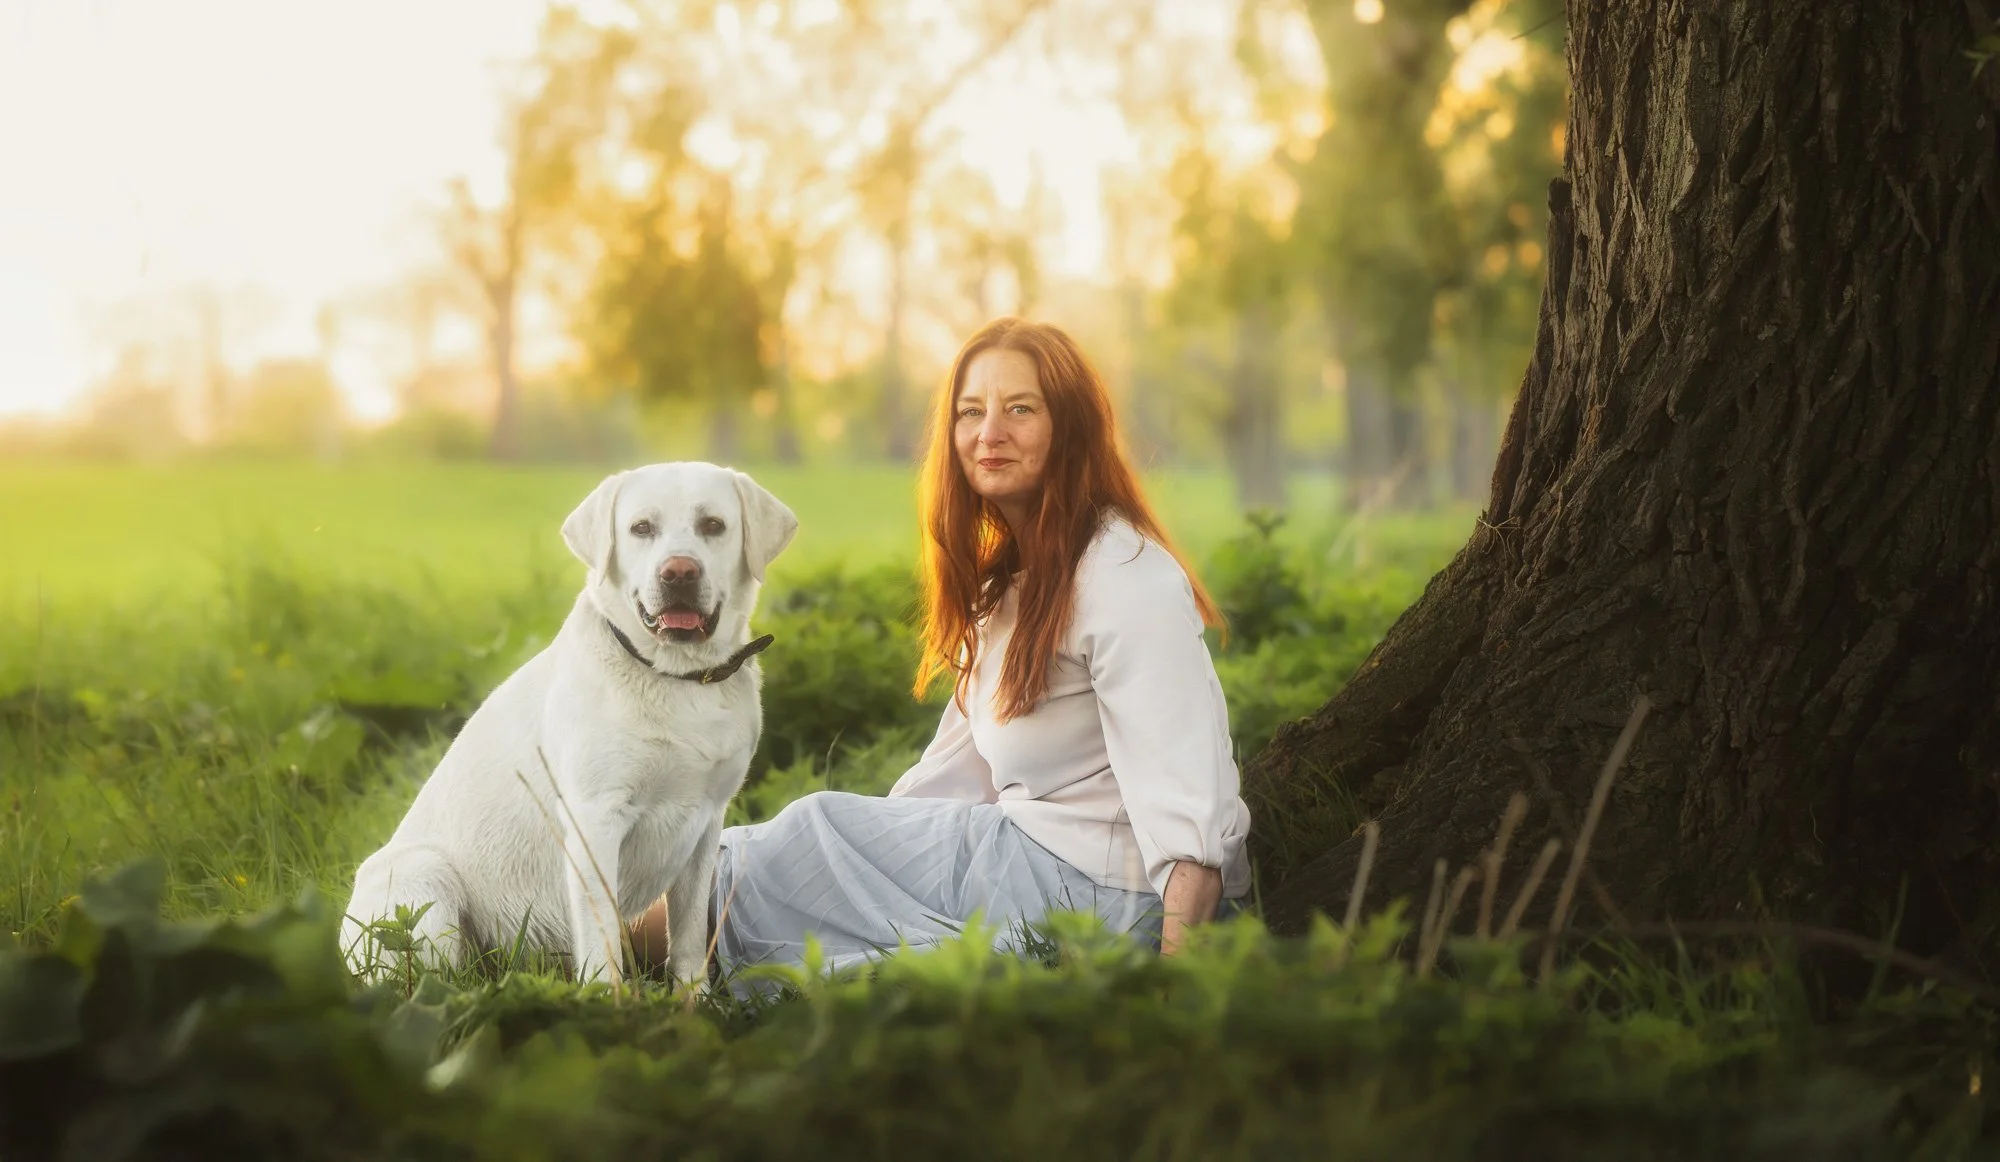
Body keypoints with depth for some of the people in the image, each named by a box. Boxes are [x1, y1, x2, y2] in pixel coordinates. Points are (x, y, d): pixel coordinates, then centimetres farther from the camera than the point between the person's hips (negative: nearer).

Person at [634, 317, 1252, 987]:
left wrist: (1173, 966, -31)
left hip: (1098, 893, -8)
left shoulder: (1127, 580, -17)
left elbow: (1193, 807, -24)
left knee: (819, 829, -3)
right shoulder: (1009, 579, 16)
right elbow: (960, 766, 18)